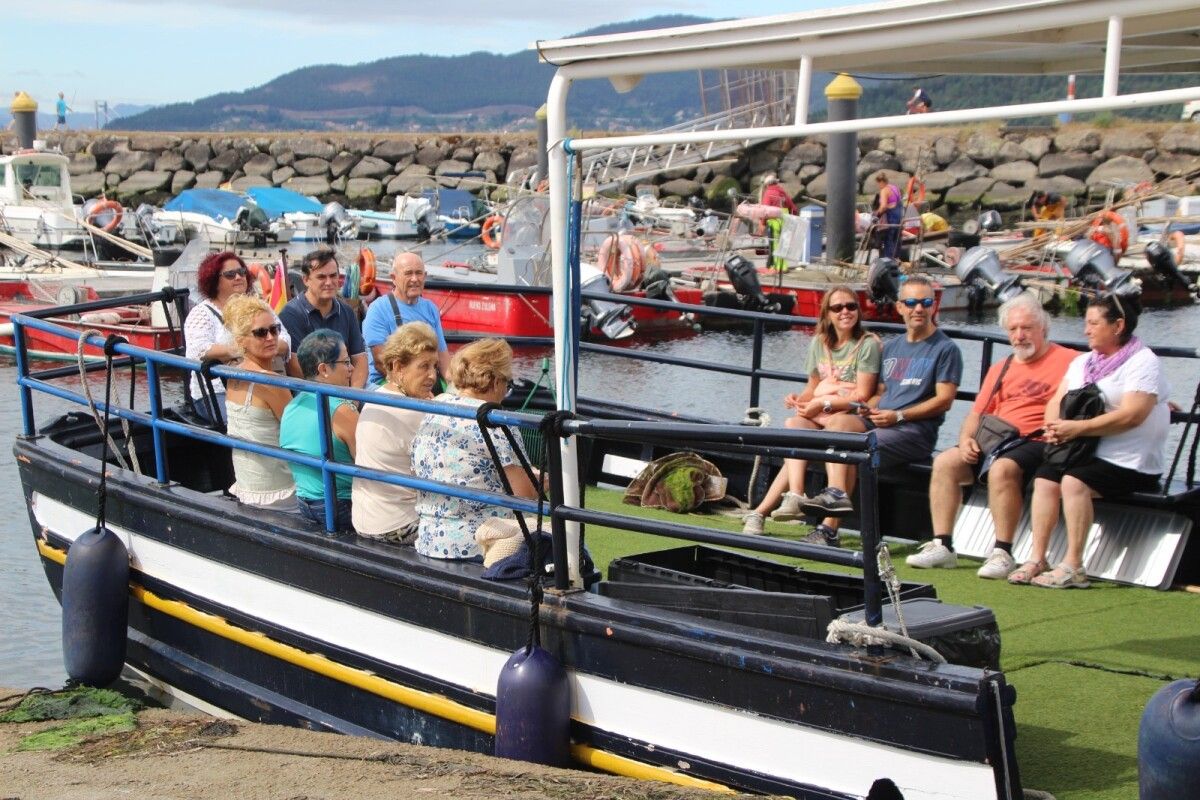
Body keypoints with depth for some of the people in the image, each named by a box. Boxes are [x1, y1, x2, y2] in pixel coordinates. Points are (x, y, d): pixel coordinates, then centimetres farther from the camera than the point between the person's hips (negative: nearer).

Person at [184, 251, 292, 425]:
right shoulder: (202, 313, 5)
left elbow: (284, 341, 7)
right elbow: (198, 351, -13)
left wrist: (271, 347, -17)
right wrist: (242, 350, -21)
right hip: (218, 393, -4)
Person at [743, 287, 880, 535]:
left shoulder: (868, 344, -4)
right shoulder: (819, 343, 15)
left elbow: (862, 395, -10)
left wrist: (823, 405, -16)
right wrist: (800, 399, -5)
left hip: (850, 417, -5)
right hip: (818, 416, 5)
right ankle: (794, 497, -35)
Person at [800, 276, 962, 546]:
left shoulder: (946, 349, 2)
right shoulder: (891, 347, 24)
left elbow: (944, 400, -7)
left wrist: (898, 415, -14)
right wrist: (870, 407, 1)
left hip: (916, 430, -6)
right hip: (877, 421, 6)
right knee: (837, 422, -26)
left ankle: (829, 528, -29)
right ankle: (836, 493, -42)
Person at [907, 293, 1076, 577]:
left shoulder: (1067, 360, 1)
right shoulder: (1001, 369, 24)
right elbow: (977, 414, 21)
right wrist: (966, 439, 1)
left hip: (1037, 442, -7)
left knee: (1002, 468, -35)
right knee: (945, 462, -14)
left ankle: (1003, 553, -29)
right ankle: (941, 546, -14)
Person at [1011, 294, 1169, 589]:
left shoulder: (1143, 363, -7)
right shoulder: (1083, 362, 19)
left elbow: (1131, 415, -21)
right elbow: (1056, 401, 14)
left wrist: (1078, 427, -23)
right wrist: (1054, 426, -9)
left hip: (1128, 461, -7)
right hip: (1085, 452, 7)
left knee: (1074, 482, -29)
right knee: (1045, 478, -19)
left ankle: (1073, 567, -26)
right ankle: (1037, 559, -19)